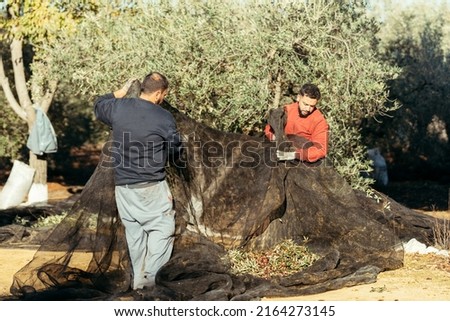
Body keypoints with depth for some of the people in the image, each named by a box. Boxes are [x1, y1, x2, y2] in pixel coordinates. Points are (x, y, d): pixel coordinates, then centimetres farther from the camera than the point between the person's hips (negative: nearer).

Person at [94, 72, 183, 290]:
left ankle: (138, 280, 20)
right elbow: (176, 152, 2)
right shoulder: (164, 118, -12)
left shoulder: (118, 108, -2)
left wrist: (120, 92, 30)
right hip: (152, 187, -5)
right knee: (161, 230, 5)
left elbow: (98, 106, 23)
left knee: (134, 233, 14)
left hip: (123, 186, 5)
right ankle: (152, 278, -2)